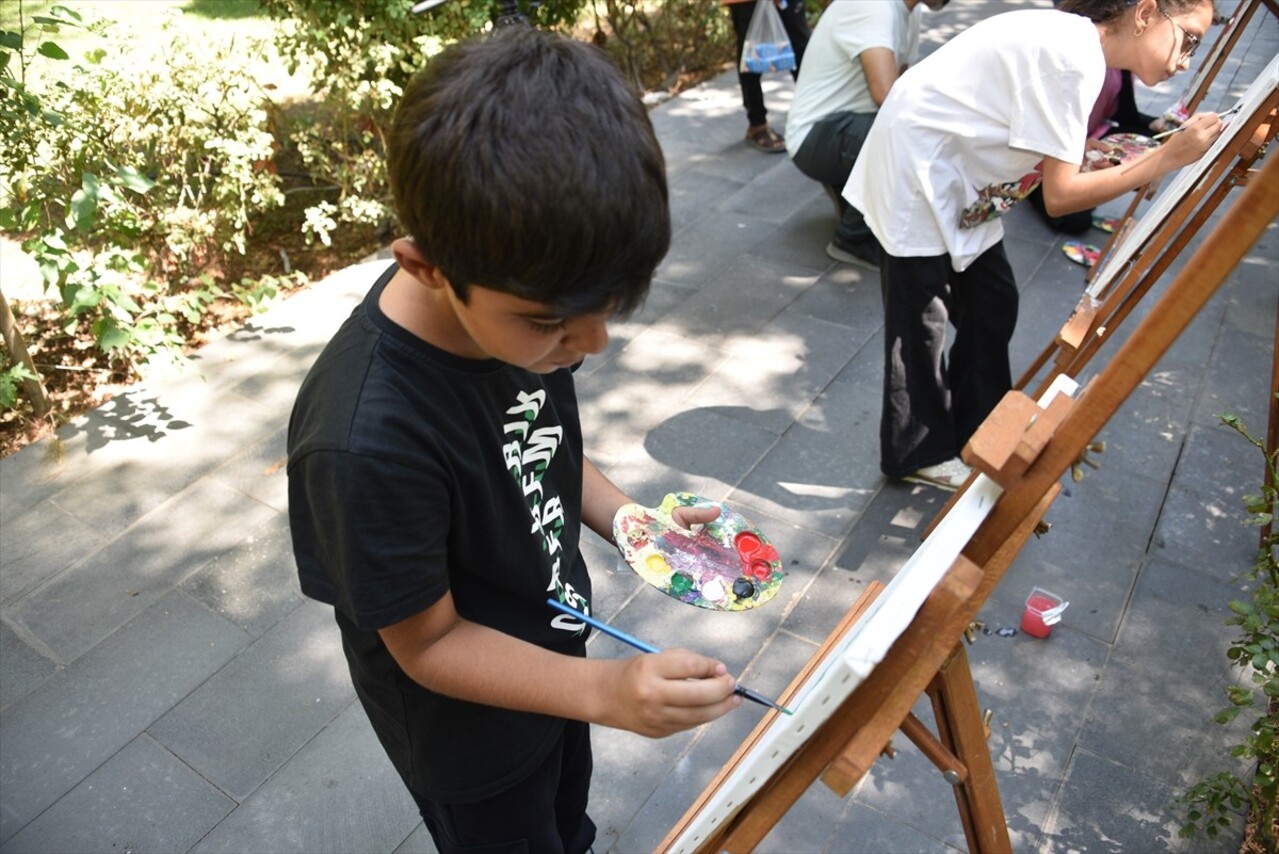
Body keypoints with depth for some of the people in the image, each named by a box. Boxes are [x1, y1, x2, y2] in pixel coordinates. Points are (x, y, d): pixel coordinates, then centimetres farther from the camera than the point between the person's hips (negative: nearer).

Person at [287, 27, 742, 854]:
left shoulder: (517, 292, -21)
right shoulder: (365, 441, -41)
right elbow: (428, 645, -26)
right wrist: (606, 691, -37)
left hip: (548, 651, 6)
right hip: (468, 729, -5)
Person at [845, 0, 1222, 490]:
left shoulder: (1075, 42, 6)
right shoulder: (1074, 56, -22)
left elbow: (1057, 169, 6)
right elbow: (1059, 195, -21)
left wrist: (1142, 163, -1)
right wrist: (1166, 158, -19)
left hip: (955, 175, 10)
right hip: (916, 170, -10)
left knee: (992, 304, 12)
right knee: (920, 322, -1)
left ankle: (975, 435, 27)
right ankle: (918, 454, 15)